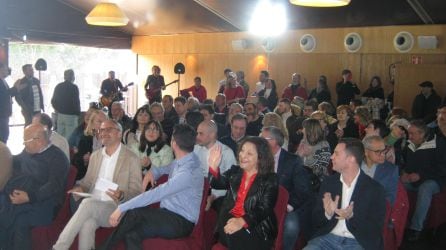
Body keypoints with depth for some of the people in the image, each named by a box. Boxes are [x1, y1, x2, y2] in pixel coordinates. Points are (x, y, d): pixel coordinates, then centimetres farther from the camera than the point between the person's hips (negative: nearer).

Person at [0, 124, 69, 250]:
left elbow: (54, 186, -15)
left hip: (40, 202, -7)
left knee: (19, 221, -32)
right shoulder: (27, 152, 20)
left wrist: (30, 197, -26)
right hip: (13, 197, 7)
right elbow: (11, 162, 42)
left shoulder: (57, 157, -3)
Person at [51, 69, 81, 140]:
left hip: (60, 114, 6)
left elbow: (53, 101, 12)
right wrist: (78, 113, -1)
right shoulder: (74, 87, -10)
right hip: (70, 115, -6)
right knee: (69, 138, -3)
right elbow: (76, 102, -12)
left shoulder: (58, 86, 8)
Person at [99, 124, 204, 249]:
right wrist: (151, 172, 5)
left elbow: (156, 194, -28)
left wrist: (121, 208, -25)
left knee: (134, 212, -26)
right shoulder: (180, 161, 6)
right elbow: (164, 169, 29)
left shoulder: (188, 172, -24)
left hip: (181, 222, -8)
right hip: (168, 215, 8)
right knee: (131, 234, -19)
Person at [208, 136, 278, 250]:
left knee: (235, 235, -31)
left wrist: (242, 221, -29)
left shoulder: (270, 179, -1)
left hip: (256, 228, -4)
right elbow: (218, 183, -1)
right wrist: (214, 167, -22)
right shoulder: (235, 171, 15)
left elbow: (264, 209, -13)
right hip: (230, 220, 4)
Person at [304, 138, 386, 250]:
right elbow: (316, 221, 8)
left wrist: (352, 217, -20)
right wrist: (328, 214, -13)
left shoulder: (374, 188, -2)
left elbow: (376, 229, -4)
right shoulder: (328, 182, 7)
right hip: (328, 238, 2)